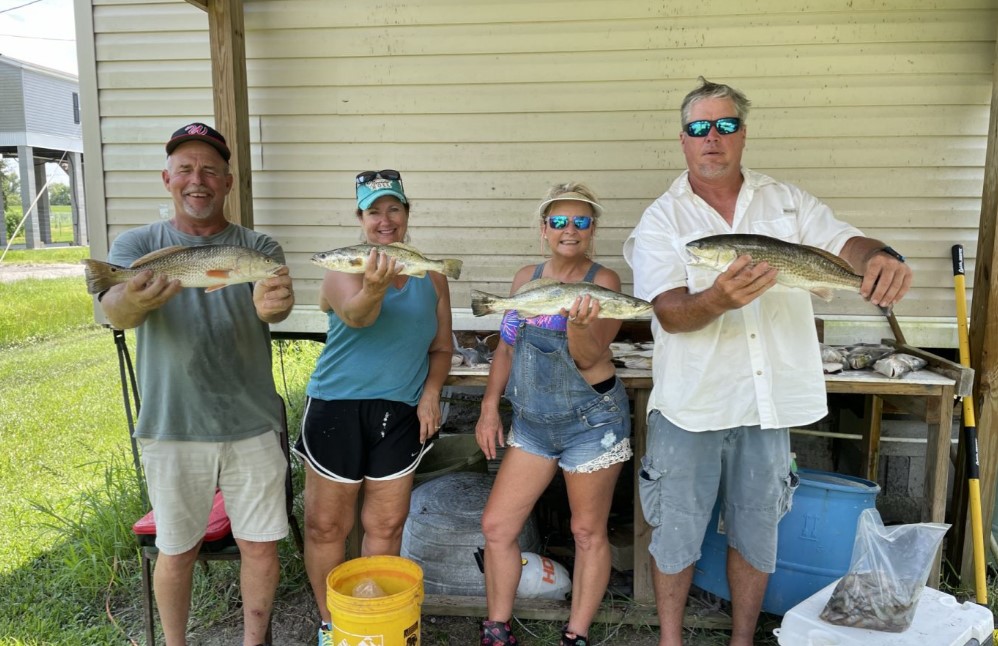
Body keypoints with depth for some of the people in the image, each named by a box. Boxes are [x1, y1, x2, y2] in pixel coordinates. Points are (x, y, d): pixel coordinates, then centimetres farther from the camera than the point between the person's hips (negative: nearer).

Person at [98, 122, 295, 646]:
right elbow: (112, 311, -19)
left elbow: (275, 302, -20)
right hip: (172, 429, 0)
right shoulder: (137, 245, 0)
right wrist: (131, 300, -45)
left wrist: (272, 304, -46)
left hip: (252, 426, 1)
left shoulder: (258, 249, 0)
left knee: (260, 546, 11)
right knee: (176, 552, 13)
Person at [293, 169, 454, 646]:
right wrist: (375, 288, -46)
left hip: (401, 414, 3)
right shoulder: (344, 269, -4)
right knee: (326, 525, 5)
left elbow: (441, 347, 13)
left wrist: (431, 392, -3)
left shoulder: (431, 279, 7)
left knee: (386, 523, 10)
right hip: (337, 409, -3)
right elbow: (355, 316, -25)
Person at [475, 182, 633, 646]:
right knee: (496, 525, 6)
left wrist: (577, 322, -35)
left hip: (591, 422, -5)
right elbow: (507, 347, 13)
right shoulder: (526, 278, 6)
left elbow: (590, 357, -16)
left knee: (588, 533, 9)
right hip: (531, 422, 6)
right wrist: (490, 407, 8)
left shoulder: (602, 281, -9)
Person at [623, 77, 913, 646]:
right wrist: (719, 300, -36)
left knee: (756, 533, 16)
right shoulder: (662, 220, -3)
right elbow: (670, 313, -14)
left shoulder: (786, 201, 6)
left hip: (768, 403, 3)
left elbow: (845, 242, -3)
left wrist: (883, 257, -27)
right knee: (677, 532, 10)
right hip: (691, 405, -2)